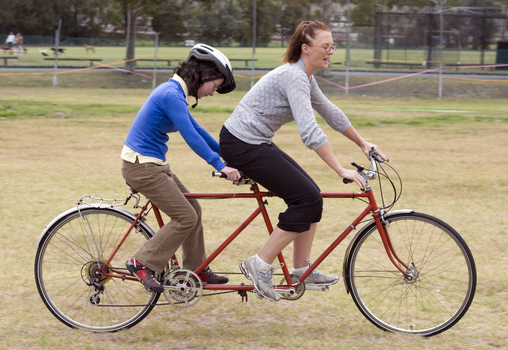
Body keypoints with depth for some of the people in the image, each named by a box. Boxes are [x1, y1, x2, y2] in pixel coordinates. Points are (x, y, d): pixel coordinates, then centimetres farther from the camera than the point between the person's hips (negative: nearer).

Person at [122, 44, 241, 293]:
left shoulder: (173, 91, 12)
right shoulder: (171, 95, -20)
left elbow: (196, 129, 22)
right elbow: (190, 136, -27)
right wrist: (220, 165, -29)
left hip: (153, 164, 10)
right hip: (142, 167, -10)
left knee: (192, 209, 14)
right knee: (186, 217, -8)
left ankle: (196, 269, 22)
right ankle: (142, 263, -1)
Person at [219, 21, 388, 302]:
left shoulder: (304, 76, 10)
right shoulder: (293, 76, -21)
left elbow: (329, 111, 22)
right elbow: (309, 132, -30)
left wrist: (363, 144, 25)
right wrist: (342, 171, -30)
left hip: (255, 143, 10)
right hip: (242, 146, -10)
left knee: (310, 196, 9)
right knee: (307, 198, -11)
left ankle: (301, 269, 17)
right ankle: (260, 265, -6)